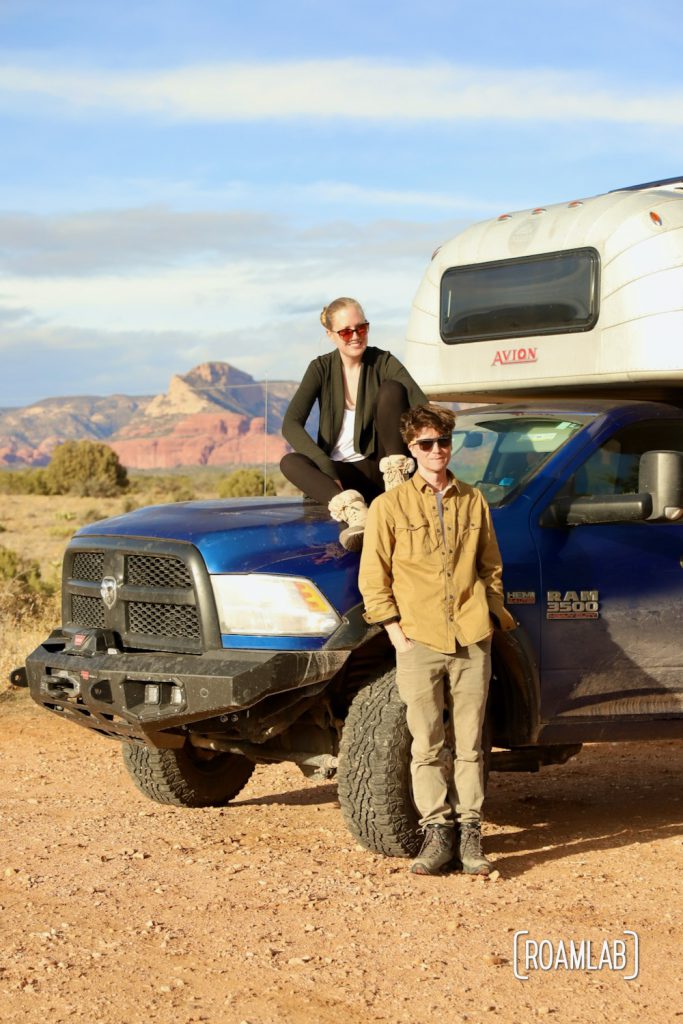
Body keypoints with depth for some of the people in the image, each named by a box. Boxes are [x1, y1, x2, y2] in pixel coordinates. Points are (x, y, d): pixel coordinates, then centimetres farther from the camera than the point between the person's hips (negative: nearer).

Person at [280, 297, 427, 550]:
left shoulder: (382, 362, -3)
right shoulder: (322, 368, 0)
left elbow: (422, 407, -18)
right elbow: (291, 424, -12)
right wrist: (326, 467, -28)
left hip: (381, 467, -1)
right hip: (340, 472, 1)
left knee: (392, 389, -19)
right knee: (290, 463, -30)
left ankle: (398, 480, -28)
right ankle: (354, 512, -53)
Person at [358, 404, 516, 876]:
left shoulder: (474, 501, 11)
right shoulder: (390, 505, 2)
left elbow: (492, 567, 19)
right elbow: (373, 579, 2)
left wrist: (492, 617, 9)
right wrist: (398, 636, -4)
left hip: (472, 643, 2)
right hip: (419, 643, -2)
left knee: (470, 744, 3)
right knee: (427, 745, 0)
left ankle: (469, 834, 7)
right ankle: (436, 833, 5)